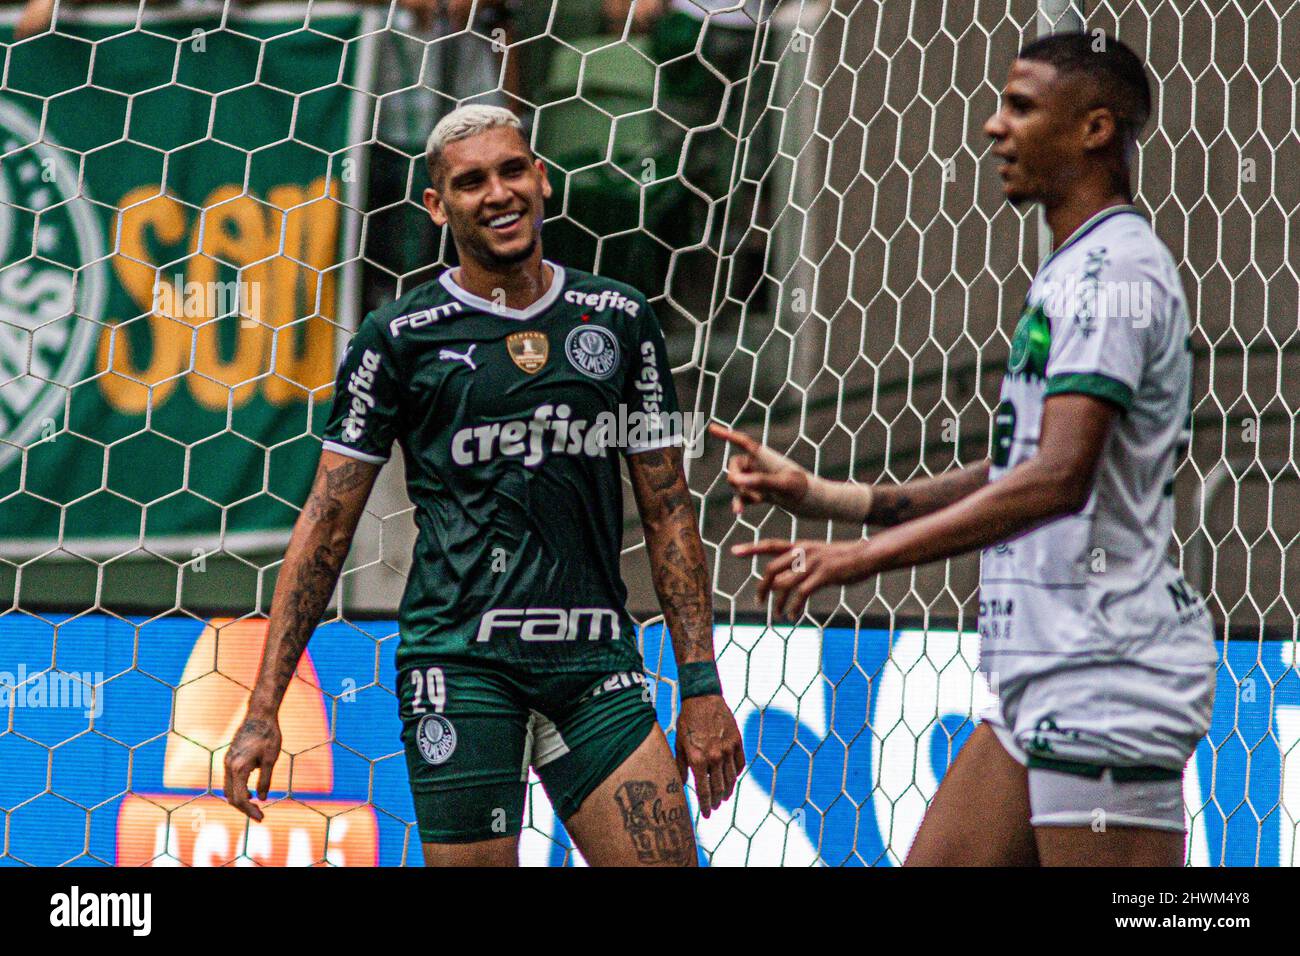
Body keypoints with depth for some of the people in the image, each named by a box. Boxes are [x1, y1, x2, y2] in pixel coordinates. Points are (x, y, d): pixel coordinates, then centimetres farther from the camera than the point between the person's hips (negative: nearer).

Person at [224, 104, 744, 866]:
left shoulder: (620, 320, 10)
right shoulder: (401, 337, 2)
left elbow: (669, 513, 14)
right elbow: (327, 523, 4)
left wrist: (702, 687, 7)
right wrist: (264, 709, -1)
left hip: (597, 664, 3)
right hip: (460, 660, -2)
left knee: (668, 860, -9)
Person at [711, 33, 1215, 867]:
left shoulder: (1115, 273, -13)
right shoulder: (1072, 273, 20)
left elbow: (1060, 479, -24)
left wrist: (866, 555, -23)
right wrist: (828, 498, 19)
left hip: (1107, 678, -10)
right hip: (1043, 686, 10)